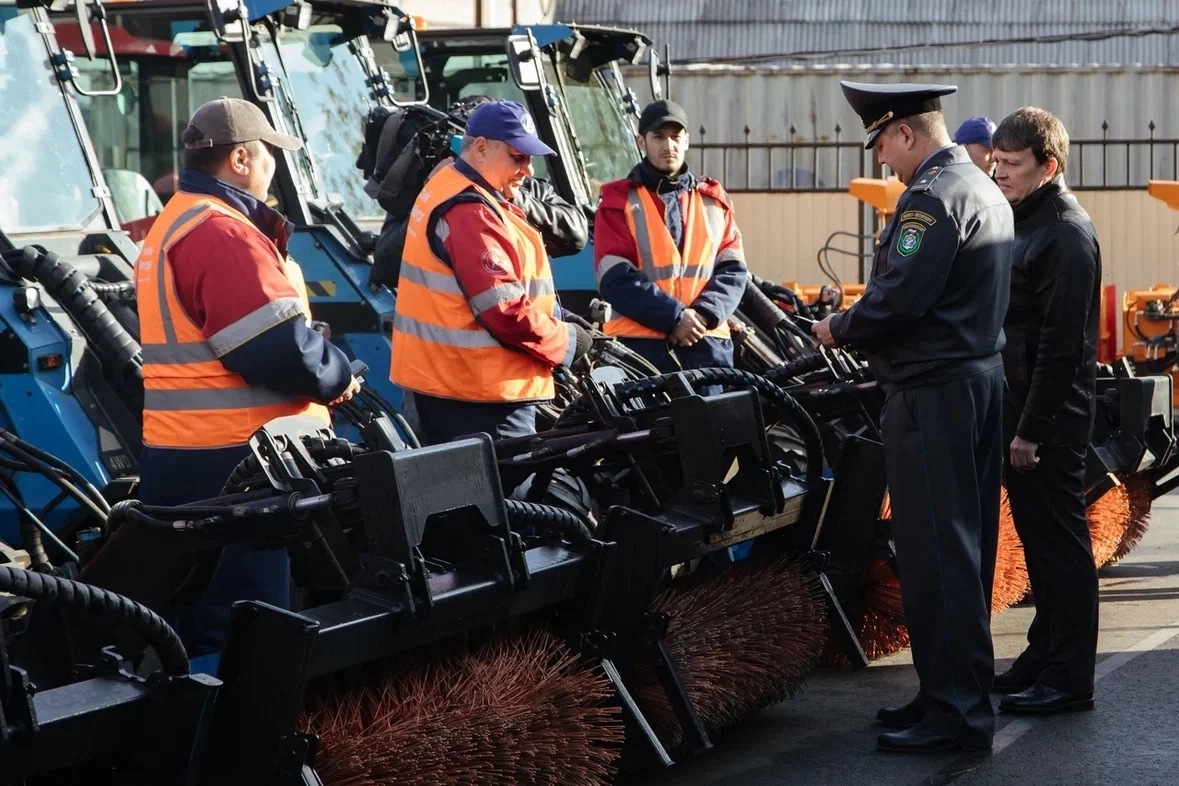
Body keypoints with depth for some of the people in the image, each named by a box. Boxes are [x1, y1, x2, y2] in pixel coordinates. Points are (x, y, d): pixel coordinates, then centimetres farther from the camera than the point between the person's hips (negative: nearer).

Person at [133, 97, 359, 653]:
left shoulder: (175, 225, 18)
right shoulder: (223, 233, -16)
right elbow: (280, 349, -23)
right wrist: (337, 377, -4)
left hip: (182, 455, 11)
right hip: (230, 460, -11)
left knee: (203, 617, 17)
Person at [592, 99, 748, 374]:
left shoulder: (714, 200, 17)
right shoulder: (619, 201, 5)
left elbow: (733, 270, 10)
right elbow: (615, 278, -5)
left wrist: (703, 314, -10)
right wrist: (674, 316, -15)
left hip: (707, 341, 3)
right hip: (641, 343, -3)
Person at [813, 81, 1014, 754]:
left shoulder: (933, 196, -16)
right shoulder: (986, 191, 16)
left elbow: (899, 297, -23)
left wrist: (840, 331, -6)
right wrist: (861, 329, 17)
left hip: (933, 395, -10)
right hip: (981, 378, 10)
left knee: (935, 554, -7)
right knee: (967, 546, 15)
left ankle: (956, 715, -4)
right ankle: (960, 691, 23)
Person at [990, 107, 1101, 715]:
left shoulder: (1066, 234, -16)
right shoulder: (1023, 220, 14)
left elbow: (1062, 344, -20)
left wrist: (1032, 430, -21)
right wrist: (1018, 422, 15)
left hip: (1051, 416, -9)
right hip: (1022, 408, 9)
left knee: (1059, 542, -4)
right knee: (1037, 537, 15)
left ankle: (1069, 678, 1)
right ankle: (1044, 657, 24)